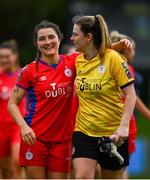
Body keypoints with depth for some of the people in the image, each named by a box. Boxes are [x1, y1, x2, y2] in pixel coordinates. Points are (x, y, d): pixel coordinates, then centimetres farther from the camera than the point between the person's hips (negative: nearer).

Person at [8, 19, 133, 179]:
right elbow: (12, 103, 0)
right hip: (34, 137, -2)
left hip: (62, 138, 2)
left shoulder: (72, 62, 2)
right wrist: (23, 126, -15)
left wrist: (120, 45, -14)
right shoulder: (30, 71, -3)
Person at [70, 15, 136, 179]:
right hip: (84, 131, 4)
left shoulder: (113, 58, -11)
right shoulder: (78, 61, 5)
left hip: (113, 133, -3)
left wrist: (123, 126, -22)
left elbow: (130, 94, -11)